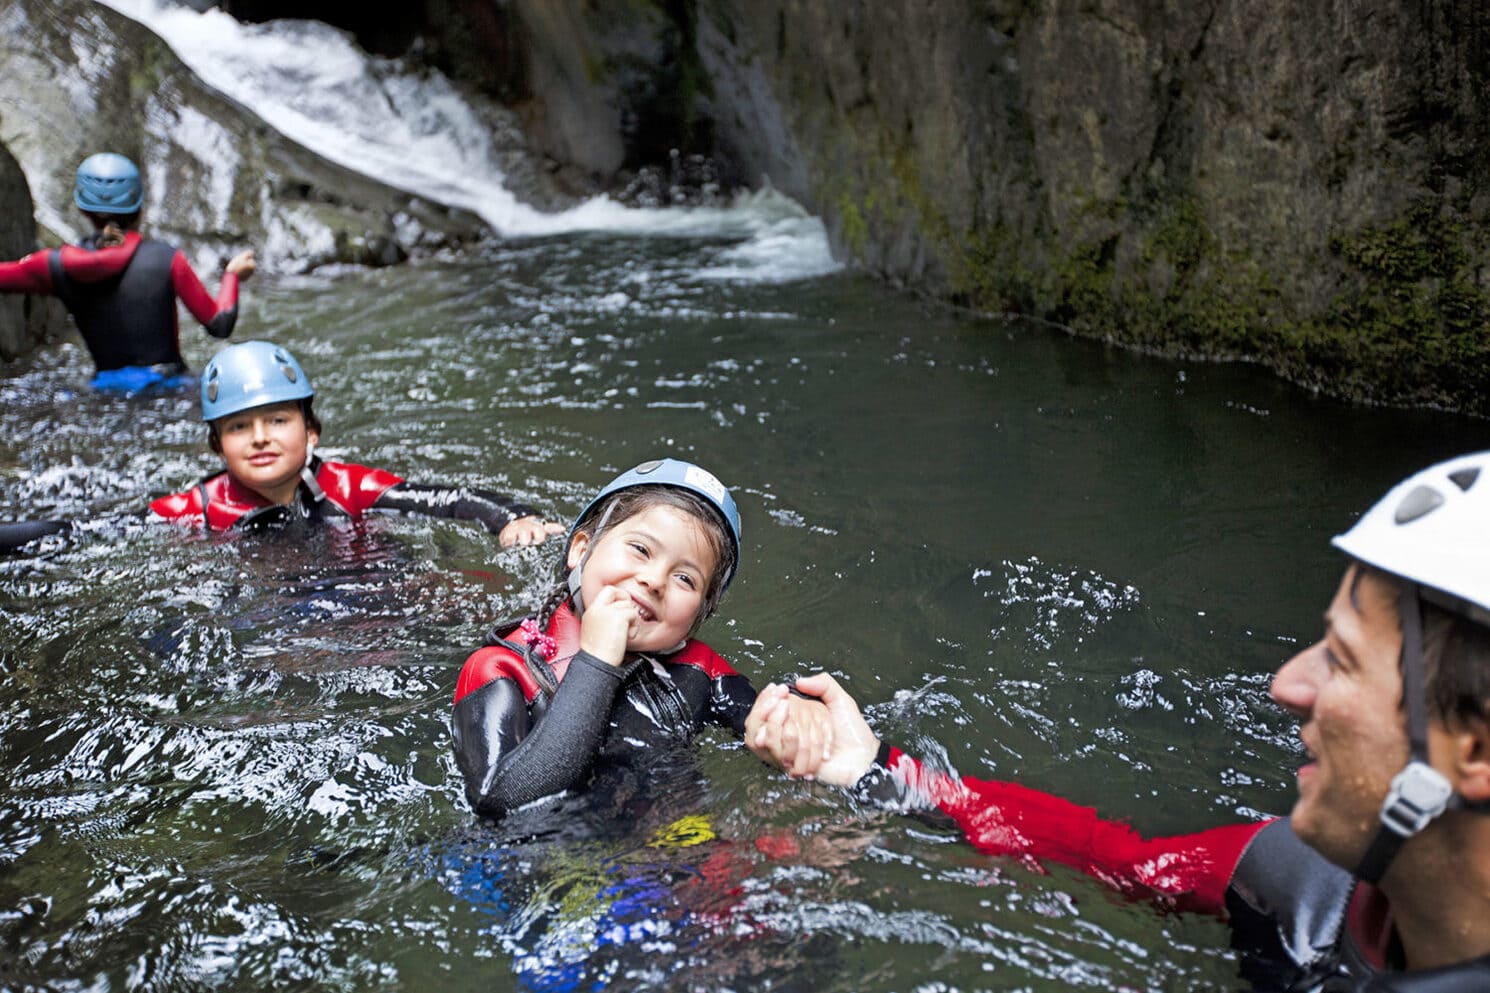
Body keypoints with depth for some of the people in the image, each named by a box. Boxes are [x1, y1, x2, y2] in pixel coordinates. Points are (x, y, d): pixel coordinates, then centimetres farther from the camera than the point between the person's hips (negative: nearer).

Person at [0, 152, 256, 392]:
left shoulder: (59, 265, 0)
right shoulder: (166, 259, -5)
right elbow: (220, 324, -1)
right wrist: (232, 274, 15)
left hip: (106, 385, 2)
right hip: (168, 386, -2)